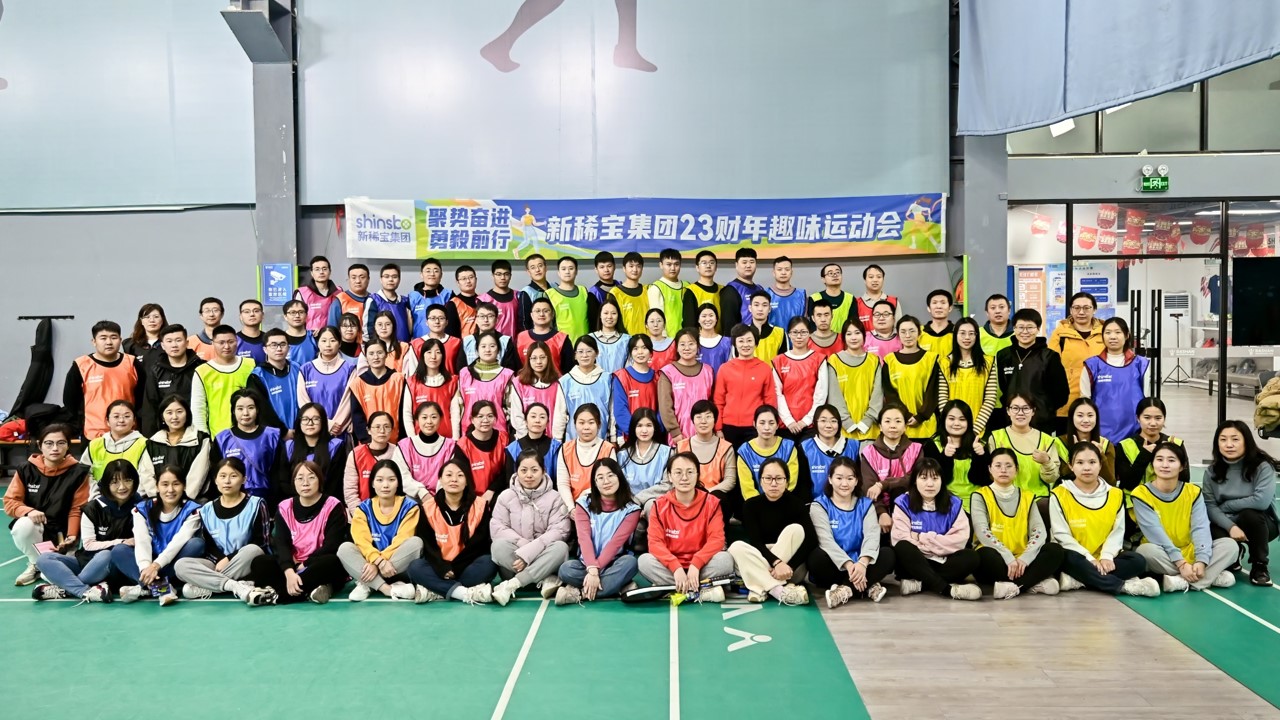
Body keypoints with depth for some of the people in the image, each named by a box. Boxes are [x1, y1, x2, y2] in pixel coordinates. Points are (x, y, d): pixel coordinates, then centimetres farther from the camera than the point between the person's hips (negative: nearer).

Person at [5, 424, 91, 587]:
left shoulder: (78, 472, -7)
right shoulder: (26, 469, -3)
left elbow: (77, 509, -6)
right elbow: (10, 502, -4)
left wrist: (72, 536, -21)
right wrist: (29, 511, -26)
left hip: (61, 534, -2)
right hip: (33, 529, 2)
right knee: (23, 525, -35)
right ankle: (36, 565, -7)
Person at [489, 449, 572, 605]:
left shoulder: (554, 498, -2)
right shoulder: (506, 496, 3)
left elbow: (559, 531, -14)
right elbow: (496, 528, -6)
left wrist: (528, 552, -23)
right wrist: (521, 543, -22)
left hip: (543, 558, -1)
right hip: (514, 558, 1)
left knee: (561, 547, -31)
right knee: (498, 545, -29)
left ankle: (511, 585, -32)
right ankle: (546, 579, -28)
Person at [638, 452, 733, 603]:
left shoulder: (711, 502, -4)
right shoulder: (660, 505, -3)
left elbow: (717, 539, -13)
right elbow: (655, 542, -13)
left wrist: (695, 565, -28)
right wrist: (676, 568, -29)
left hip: (700, 566, -1)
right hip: (671, 567, 1)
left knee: (725, 559, -28)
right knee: (644, 561, -27)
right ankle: (702, 590, -26)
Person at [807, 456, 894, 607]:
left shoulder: (865, 504, 8)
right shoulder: (819, 505, 0)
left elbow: (872, 536, -10)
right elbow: (826, 540, -15)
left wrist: (862, 563, -30)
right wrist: (848, 565, -31)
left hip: (858, 564, 3)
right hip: (834, 566, -2)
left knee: (888, 553, -23)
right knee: (817, 557, -34)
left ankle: (846, 589, -31)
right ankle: (867, 587, -31)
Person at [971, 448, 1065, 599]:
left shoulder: (1027, 497, 12)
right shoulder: (980, 496, 1)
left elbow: (1040, 531, -1)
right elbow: (983, 532, -14)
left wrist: (1025, 558, -20)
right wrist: (1009, 558, -26)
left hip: (1021, 562, 4)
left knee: (1055, 550, -20)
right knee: (986, 555, -37)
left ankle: (1012, 586, -30)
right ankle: (1034, 583, -26)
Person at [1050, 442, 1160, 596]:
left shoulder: (1115, 494, 8)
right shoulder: (1060, 495, -5)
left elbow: (1118, 531, 3)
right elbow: (1062, 535, -9)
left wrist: (1107, 556, -15)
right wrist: (1089, 559, -19)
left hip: (1104, 558, 4)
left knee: (1138, 561, -22)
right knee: (1069, 559, -36)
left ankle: (1079, 580, -28)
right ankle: (1124, 586, -32)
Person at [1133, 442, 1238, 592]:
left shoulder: (1193, 492, 2)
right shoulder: (1141, 494, -10)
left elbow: (1201, 528, -10)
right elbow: (1155, 533, -19)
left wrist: (1201, 561, -26)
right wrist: (1181, 563, -28)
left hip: (1190, 554, 4)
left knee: (1230, 545, -16)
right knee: (1147, 550, -36)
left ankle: (1184, 581, -28)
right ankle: (1212, 576, -27)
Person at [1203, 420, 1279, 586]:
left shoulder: (1262, 466, -15)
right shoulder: (1213, 470, -5)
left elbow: (1262, 501, -30)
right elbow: (1210, 506, -11)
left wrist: (1226, 505, -18)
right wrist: (1231, 527, -28)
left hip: (1260, 523, -2)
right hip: (1226, 525, 2)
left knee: (1250, 513, -37)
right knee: (1213, 535, -32)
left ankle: (1259, 565, -14)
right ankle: (1234, 556, 9)